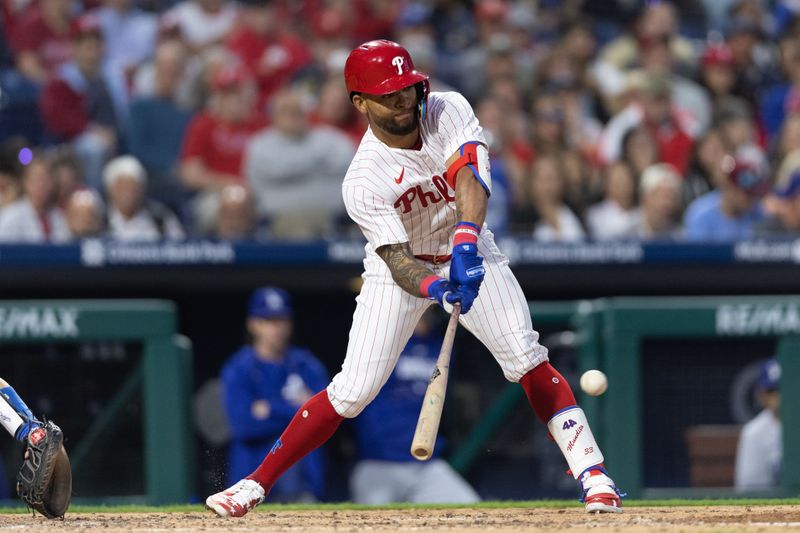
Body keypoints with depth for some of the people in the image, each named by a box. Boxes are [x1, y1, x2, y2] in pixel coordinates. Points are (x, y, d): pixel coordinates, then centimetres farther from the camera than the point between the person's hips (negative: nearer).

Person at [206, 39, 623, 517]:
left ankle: (592, 471, -12)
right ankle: (255, 485, 1)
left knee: (528, 360, -14)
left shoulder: (448, 111, -19)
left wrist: (465, 244, -53)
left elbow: (471, 180, -36)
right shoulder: (364, 182, -25)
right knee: (352, 391, -9)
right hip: (402, 269, -2)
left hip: (467, 253, 2)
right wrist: (435, 289, -54)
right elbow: (398, 260, -32)